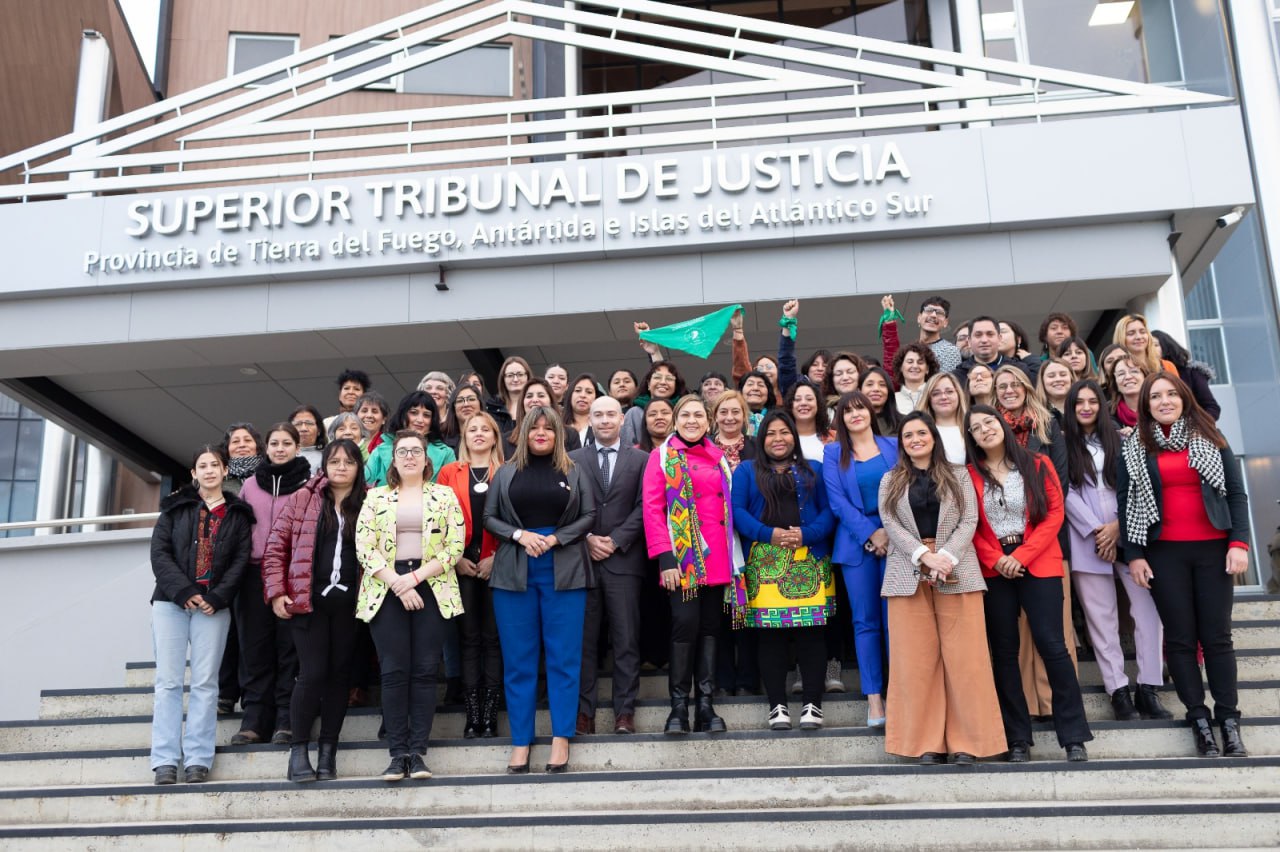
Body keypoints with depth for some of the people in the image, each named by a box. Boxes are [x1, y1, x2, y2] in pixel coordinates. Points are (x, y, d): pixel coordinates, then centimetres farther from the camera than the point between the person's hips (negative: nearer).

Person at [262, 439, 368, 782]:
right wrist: (276, 592, -3)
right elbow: (276, 545, 4)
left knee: (339, 674, 6)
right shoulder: (302, 499, 5)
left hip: (349, 602, 2)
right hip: (308, 600, -2)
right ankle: (298, 751, 7)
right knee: (312, 673, -7)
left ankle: (328, 752, 17)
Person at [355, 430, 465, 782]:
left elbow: (455, 547, -1)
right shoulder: (376, 497, 10)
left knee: (425, 670, -2)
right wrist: (397, 583, -11)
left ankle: (417, 752, 4)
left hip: (431, 588, 0)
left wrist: (415, 577, -11)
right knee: (394, 671, -3)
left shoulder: (445, 496, 8)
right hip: (386, 588, 0)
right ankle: (398, 753, 3)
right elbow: (364, 548, 1)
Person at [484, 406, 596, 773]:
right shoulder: (506, 473, 9)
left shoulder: (574, 472, 7)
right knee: (518, 659, 4)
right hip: (514, 571, 1)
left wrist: (556, 538, -11)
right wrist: (520, 534, -11)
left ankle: (561, 738, 8)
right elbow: (489, 517, 5)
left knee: (564, 656, 0)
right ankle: (521, 741, 10)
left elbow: (589, 515, 2)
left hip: (564, 572, -1)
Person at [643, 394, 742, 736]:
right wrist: (664, 557, -13)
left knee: (709, 627, 6)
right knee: (686, 624, -10)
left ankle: (706, 706, 11)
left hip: (716, 557, 4)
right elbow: (652, 508, -5)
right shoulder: (662, 456, 2)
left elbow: (729, 506, 18)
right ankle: (679, 706, 0)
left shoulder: (719, 458, 15)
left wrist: (734, 555, 10)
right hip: (682, 556, -4)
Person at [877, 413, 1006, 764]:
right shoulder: (890, 482, 12)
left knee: (964, 655, -3)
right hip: (909, 574, 1)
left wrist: (946, 557, -14)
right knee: (916, 658, -1)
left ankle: (967, 740, 4)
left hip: (956, 572, 0)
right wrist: (925, 556, -14)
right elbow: (891, 525, 0)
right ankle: (927, 742, 5)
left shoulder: (959, 476, 11)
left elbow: (969, 521, 1)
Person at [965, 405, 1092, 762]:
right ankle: (1017, 739, 13)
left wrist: (1022, 555, -10)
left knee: (1052, 645, -6)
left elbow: (1054, 513, -2)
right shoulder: (970, 474, 4)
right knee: (1004, 650, 5)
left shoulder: (1037, 464, 3)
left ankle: (1074, 736, 4)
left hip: (1037, 565, -1)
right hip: (993, 569, 1)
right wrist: (995, 559, -13)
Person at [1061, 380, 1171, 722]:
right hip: (1087, 540, -2)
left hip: (1127, 533, 2)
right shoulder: (1063, 443, 7)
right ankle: (1118, 690, 3)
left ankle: (1147, 689, -3)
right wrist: (1096, 530, -9)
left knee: (1148, 608, -8)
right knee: (1102, 618, -1)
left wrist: (1118, 526, -7)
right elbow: (1066, 493, -1)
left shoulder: (1116, 440, 15)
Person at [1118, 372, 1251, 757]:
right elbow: (1124, 502, 2)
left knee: (1217, 635, 2)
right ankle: (1199, 718, 10)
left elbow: (1236, 492, 4)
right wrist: (1133, 555, -3)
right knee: (1180, 637, 2)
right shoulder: (1134, 448, 4)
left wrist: (1239, 542, -5)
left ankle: (1229, 719, 8)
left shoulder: (1211, 438, 6)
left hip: (1213, 548, 0)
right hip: (1164, 552, 0)